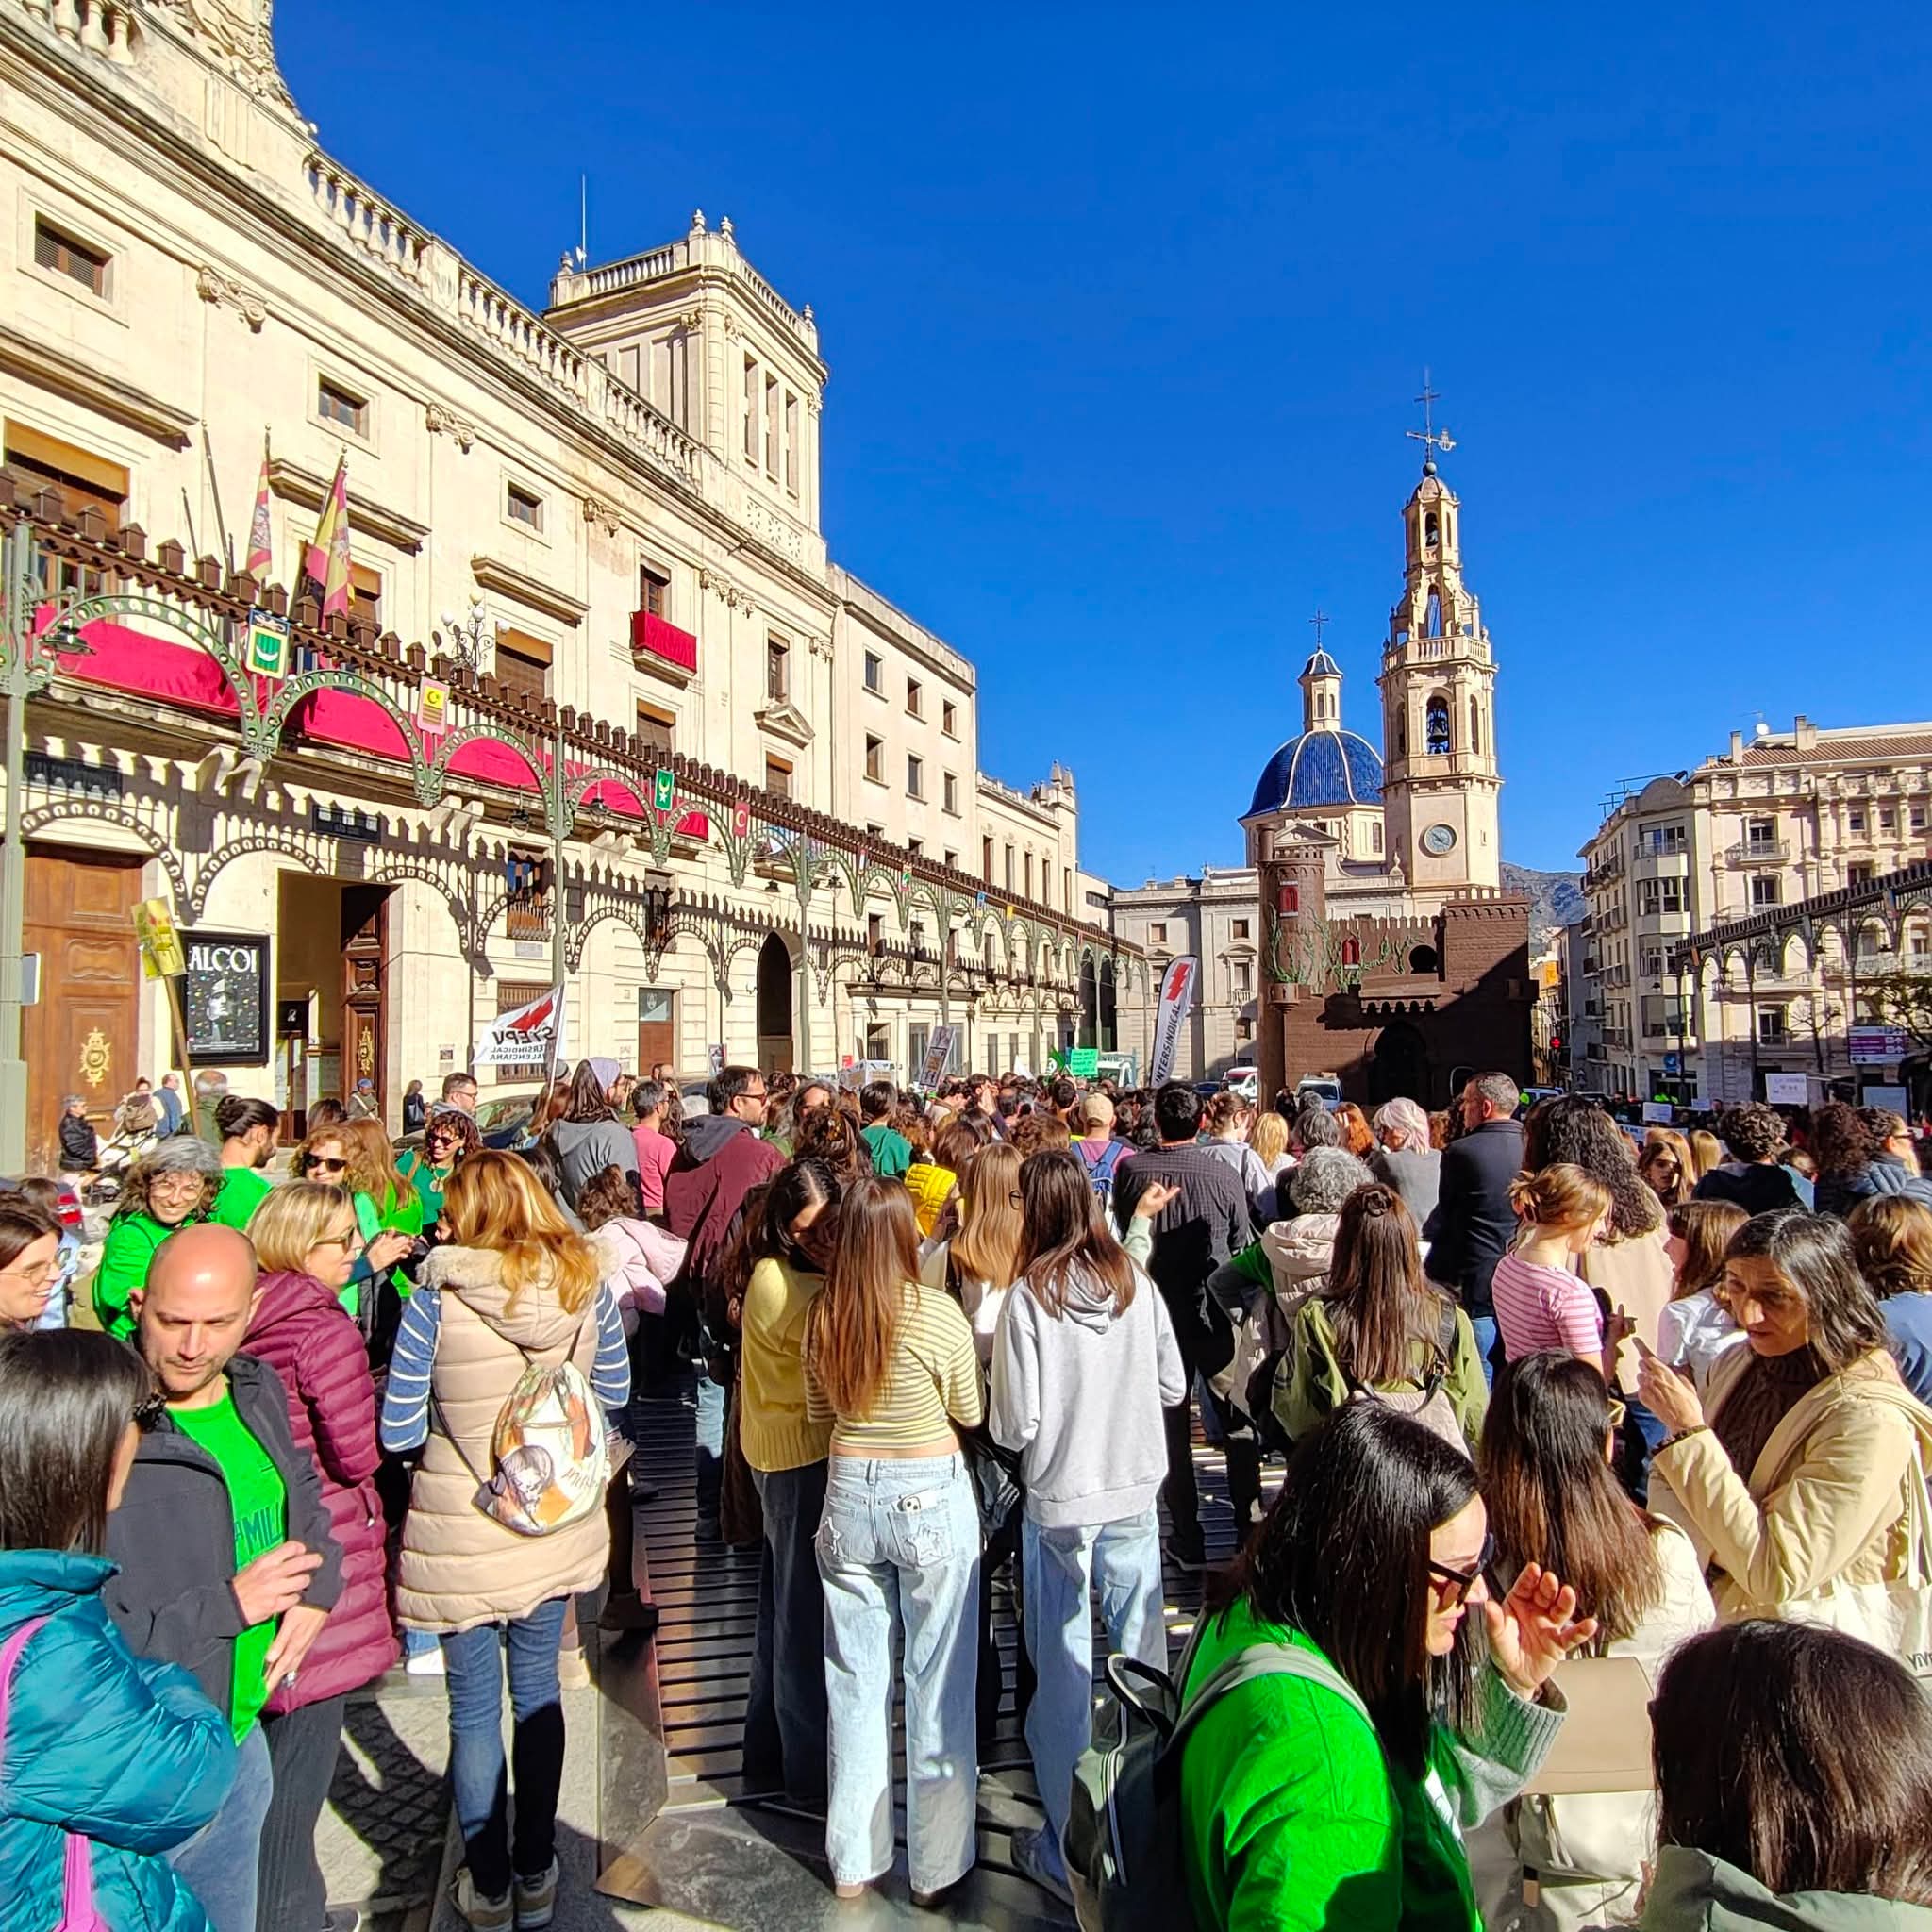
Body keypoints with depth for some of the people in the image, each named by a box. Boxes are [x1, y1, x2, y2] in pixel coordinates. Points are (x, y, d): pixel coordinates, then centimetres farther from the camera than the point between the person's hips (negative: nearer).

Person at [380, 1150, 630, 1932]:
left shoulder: (436, 1300, -17)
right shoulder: (584, 1286, -9)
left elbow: (398, 1432, -11)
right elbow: (613, 1392, 4)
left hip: (462, 1540, -3)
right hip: (556, 1528, 3)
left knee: (473, 1709, 16)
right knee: (538, 1691, 21)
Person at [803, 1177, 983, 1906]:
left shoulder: (821, 1314, -5)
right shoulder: (937, 1314, -17)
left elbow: (819, 1410, 7)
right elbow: (971, 1413, -4)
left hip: (848, 1496, 4)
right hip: (931, 1499, -4)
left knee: (855, 1686, 16)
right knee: (938, 1684, 12)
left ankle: (853, 1862, 31)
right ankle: (936, 1867, 26)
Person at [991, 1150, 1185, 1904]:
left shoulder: (1029, 1295, -17)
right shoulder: (1134, 1282, -7)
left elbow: (1016, 1425, -16)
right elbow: (1174, 1385, 3)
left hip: (1059, 1504, -3)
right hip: (1135, 1496, 3)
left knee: (1064, 1672, 11)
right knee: (1142, 1658, 16)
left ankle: (1067, 1852, 25)